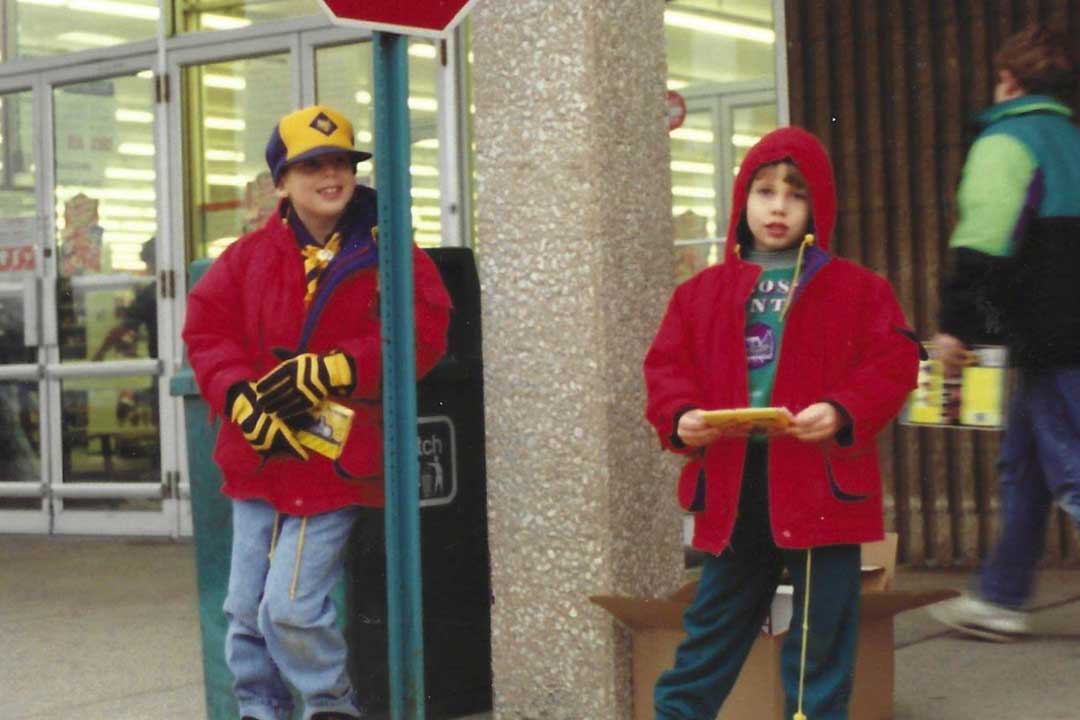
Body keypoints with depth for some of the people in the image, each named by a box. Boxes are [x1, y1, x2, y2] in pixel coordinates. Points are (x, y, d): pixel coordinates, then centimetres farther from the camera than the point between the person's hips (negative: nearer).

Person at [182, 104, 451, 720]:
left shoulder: (388, 254, -4)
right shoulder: (251, 255, 5)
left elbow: (421, 336, -13)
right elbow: (207, 329, 2)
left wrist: (324, 372, -20)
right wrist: (242, 400, -15)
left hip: (335, 461, -5)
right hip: (258, 456, 5)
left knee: (291, 609, -9)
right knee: (245, 610, 12)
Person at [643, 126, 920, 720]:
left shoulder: (856, 290, 2)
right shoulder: (703, 292, 8)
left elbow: (892, 363, -4)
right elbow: (666, 367, 7)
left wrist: (842, 412, -20)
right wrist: (680, 417, -13)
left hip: (819, 480, -2)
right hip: (730, 480, 2)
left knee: (823, 624, 5)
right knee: (712, 625, 13)